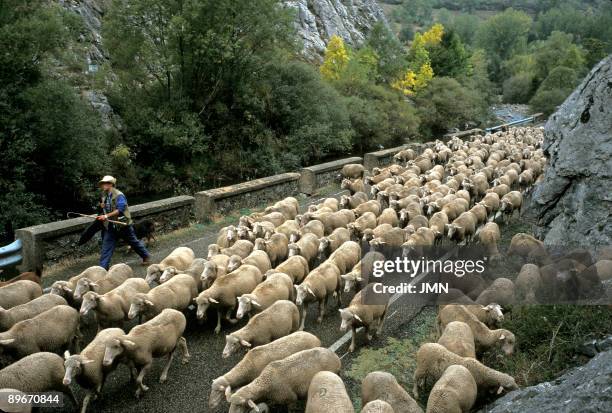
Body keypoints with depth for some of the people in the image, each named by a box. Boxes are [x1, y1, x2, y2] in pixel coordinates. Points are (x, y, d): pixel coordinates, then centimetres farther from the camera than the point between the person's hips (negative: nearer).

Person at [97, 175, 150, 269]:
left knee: (134, 242, 10)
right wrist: (102, 206, 1)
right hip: (110, 226, 7)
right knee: (106, 246, 1)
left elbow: (120, 210, -25)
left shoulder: (119, 195, -17)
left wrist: (106, 216, -29)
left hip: (123, 224, -7)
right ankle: (103, 267, 2)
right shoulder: (104, 195, 7)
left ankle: (145, 256, 30)